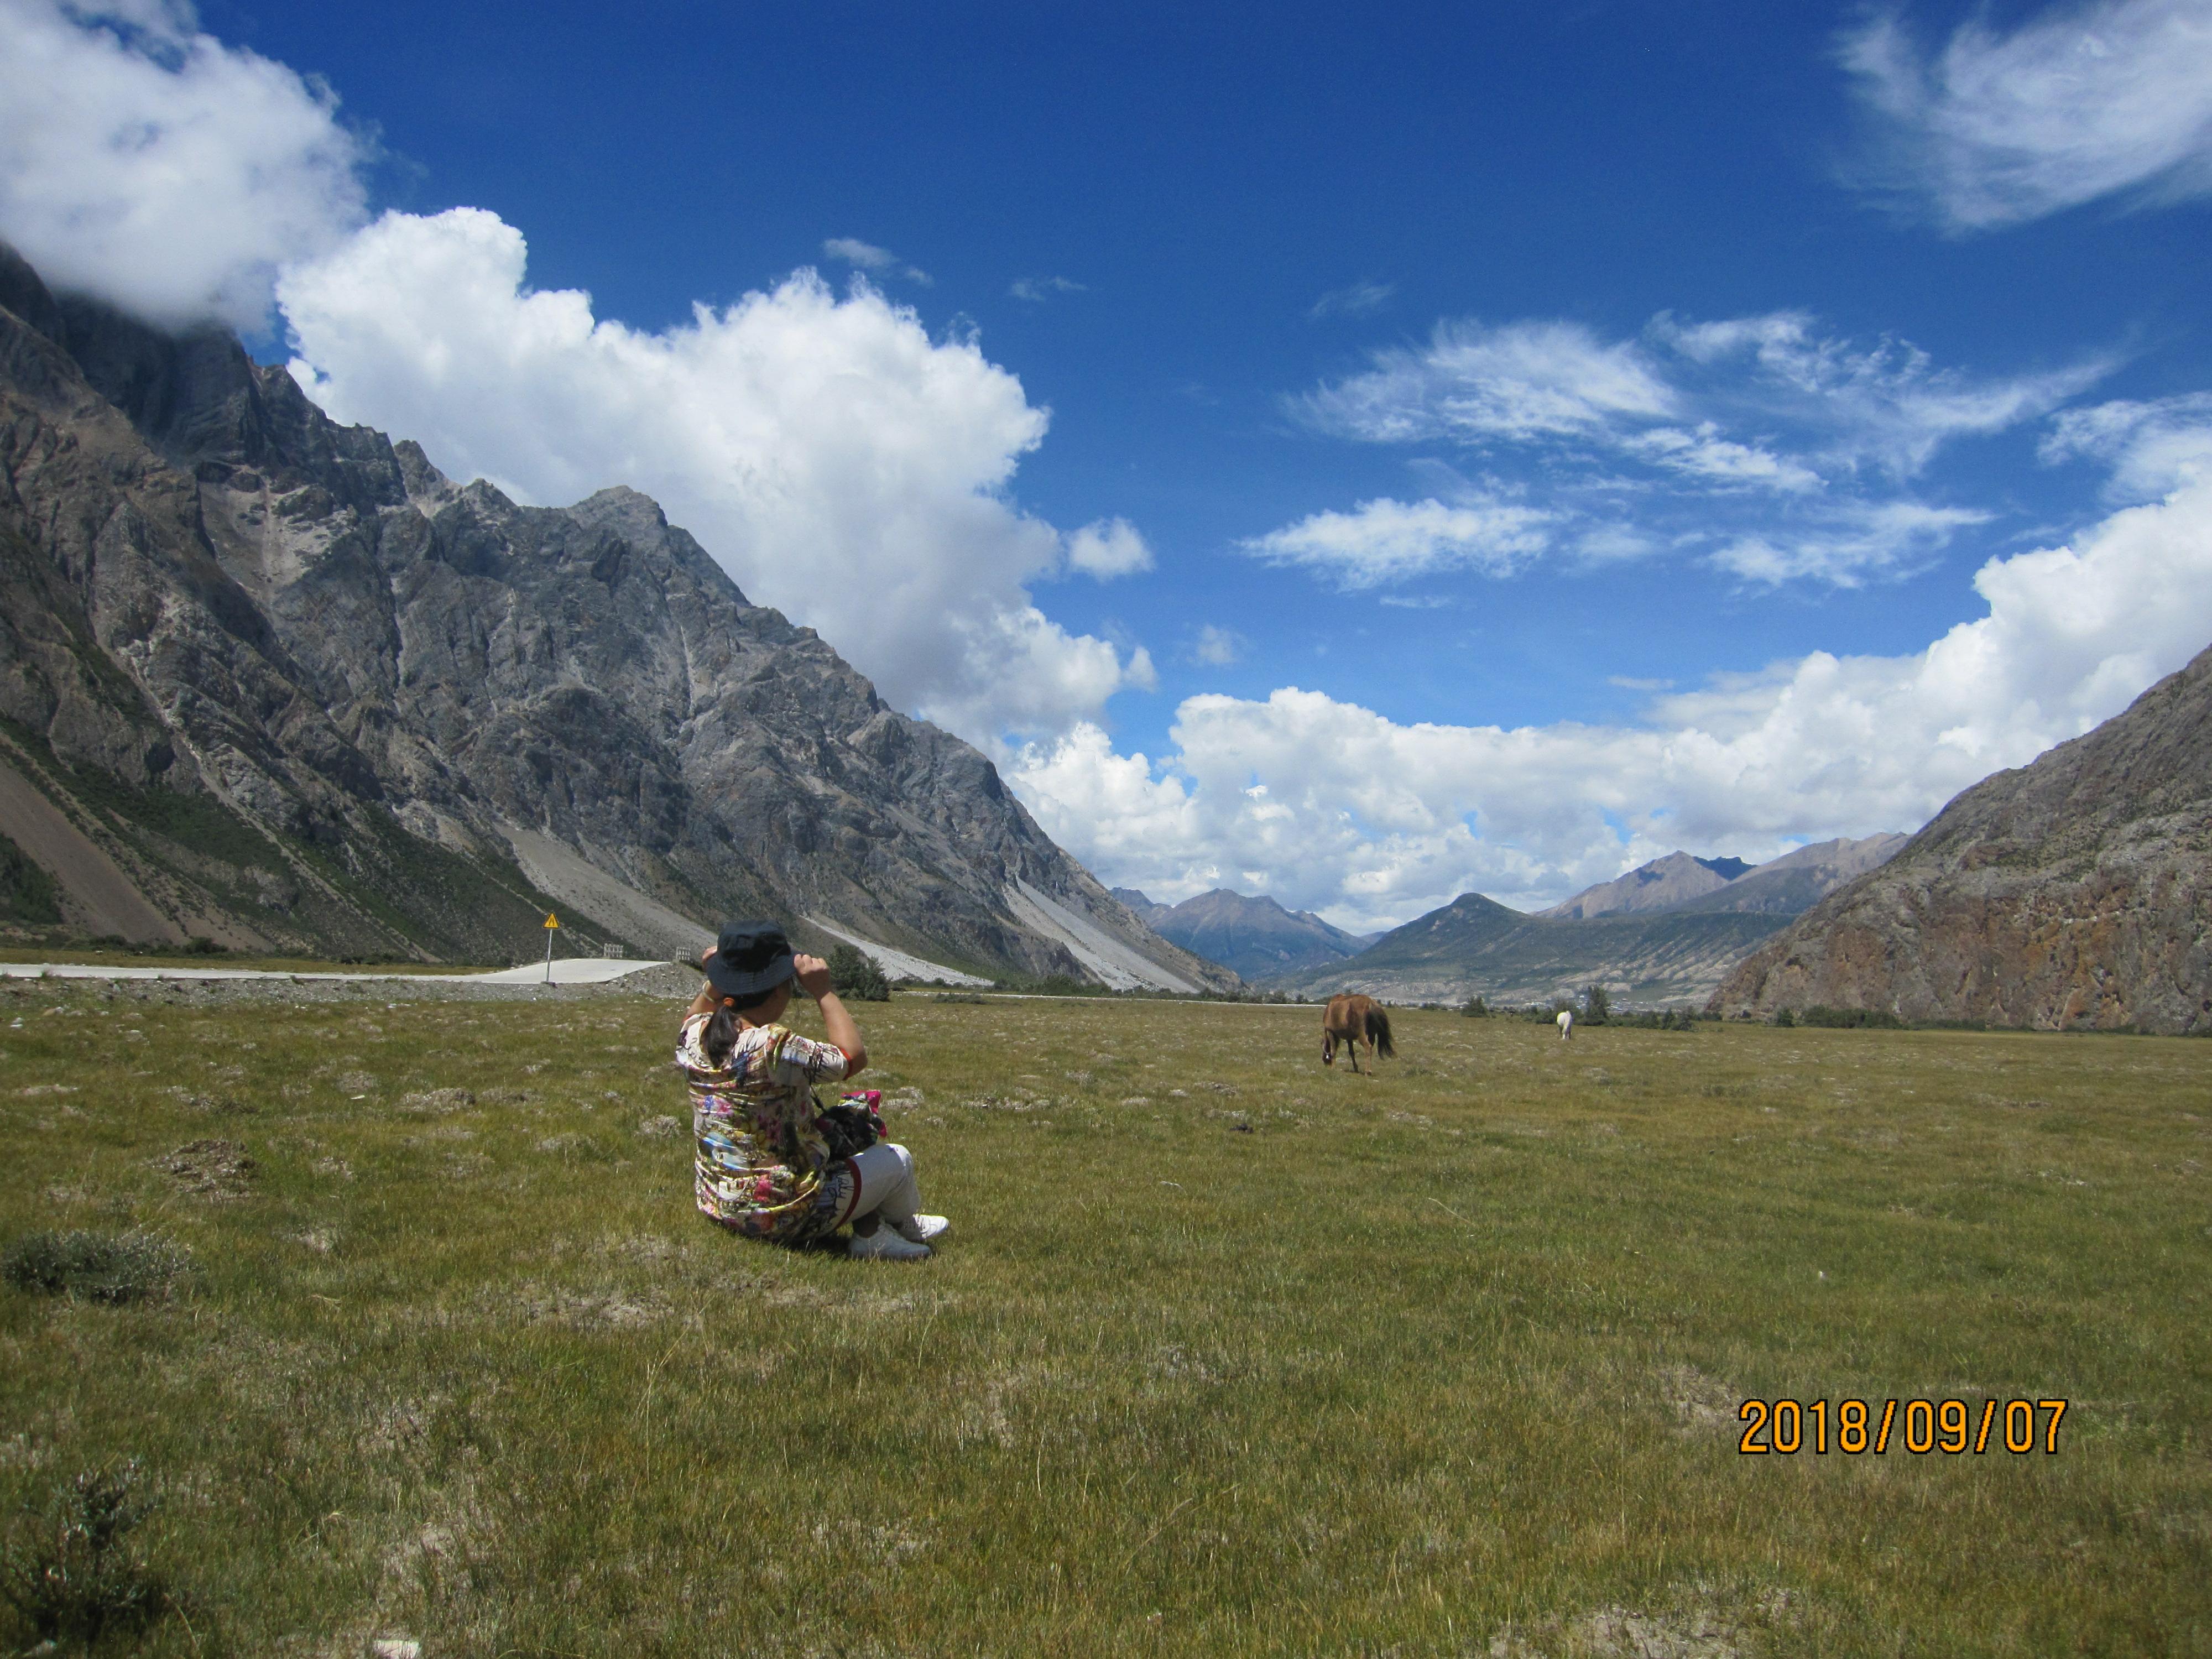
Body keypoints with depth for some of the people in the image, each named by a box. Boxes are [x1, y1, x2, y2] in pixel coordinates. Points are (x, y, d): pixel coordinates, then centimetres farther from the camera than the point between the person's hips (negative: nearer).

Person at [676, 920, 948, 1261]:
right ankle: (905, 1226, 39)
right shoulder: (773, 1048, -29)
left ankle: (870, 1229, 29)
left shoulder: (694, 1038, -6)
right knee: (897, 1159, 12)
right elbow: (853, 1058, -21)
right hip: (783, 1218, -8)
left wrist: (714, 982, 5)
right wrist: (823, 992, -18)